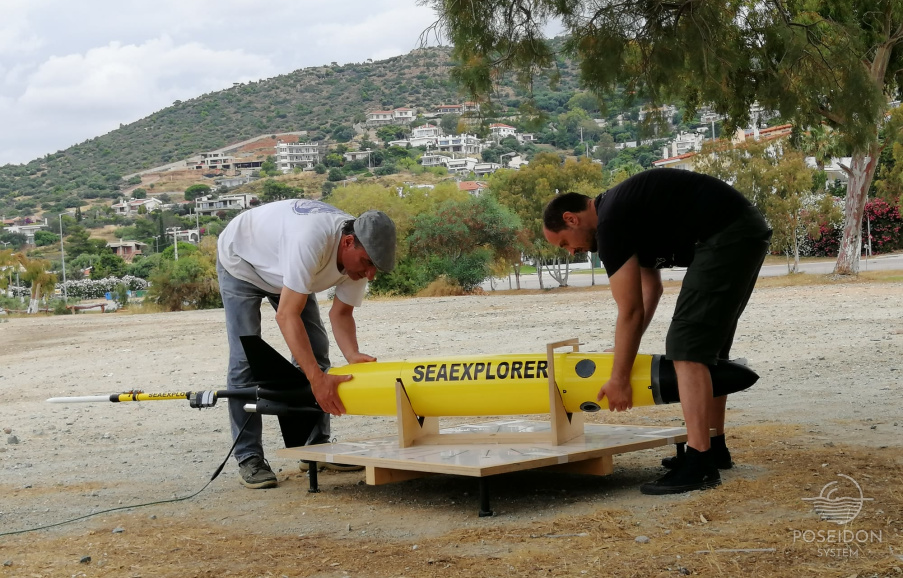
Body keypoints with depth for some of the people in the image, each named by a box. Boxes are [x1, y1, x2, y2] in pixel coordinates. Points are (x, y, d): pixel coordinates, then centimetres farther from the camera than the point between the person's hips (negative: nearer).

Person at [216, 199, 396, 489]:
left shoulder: (361, 253, -22)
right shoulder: (313, 240, -46)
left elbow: (341, 313, -13)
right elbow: (287, 315, -45)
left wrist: (353, 355, -33)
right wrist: (318, 378, -49)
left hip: (283, 268, 7)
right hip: (241, 261, -7)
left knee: (314, 351, -1)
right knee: (245, 359, -14)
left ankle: (314, 448, 5)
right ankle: (249, 458, -7)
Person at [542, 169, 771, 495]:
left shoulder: (610, 224, -10)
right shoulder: (625, 208, 20)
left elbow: (630, 313, -9)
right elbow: (650, 290, 26)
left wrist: (619, 378, 0)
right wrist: (625, 354, 26)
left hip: (724, 237, -11)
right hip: (748, 231, 11)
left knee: (688, 348, -11)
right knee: (708, 347, 19)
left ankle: (700, 465, -14)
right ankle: (714, 448, 26)